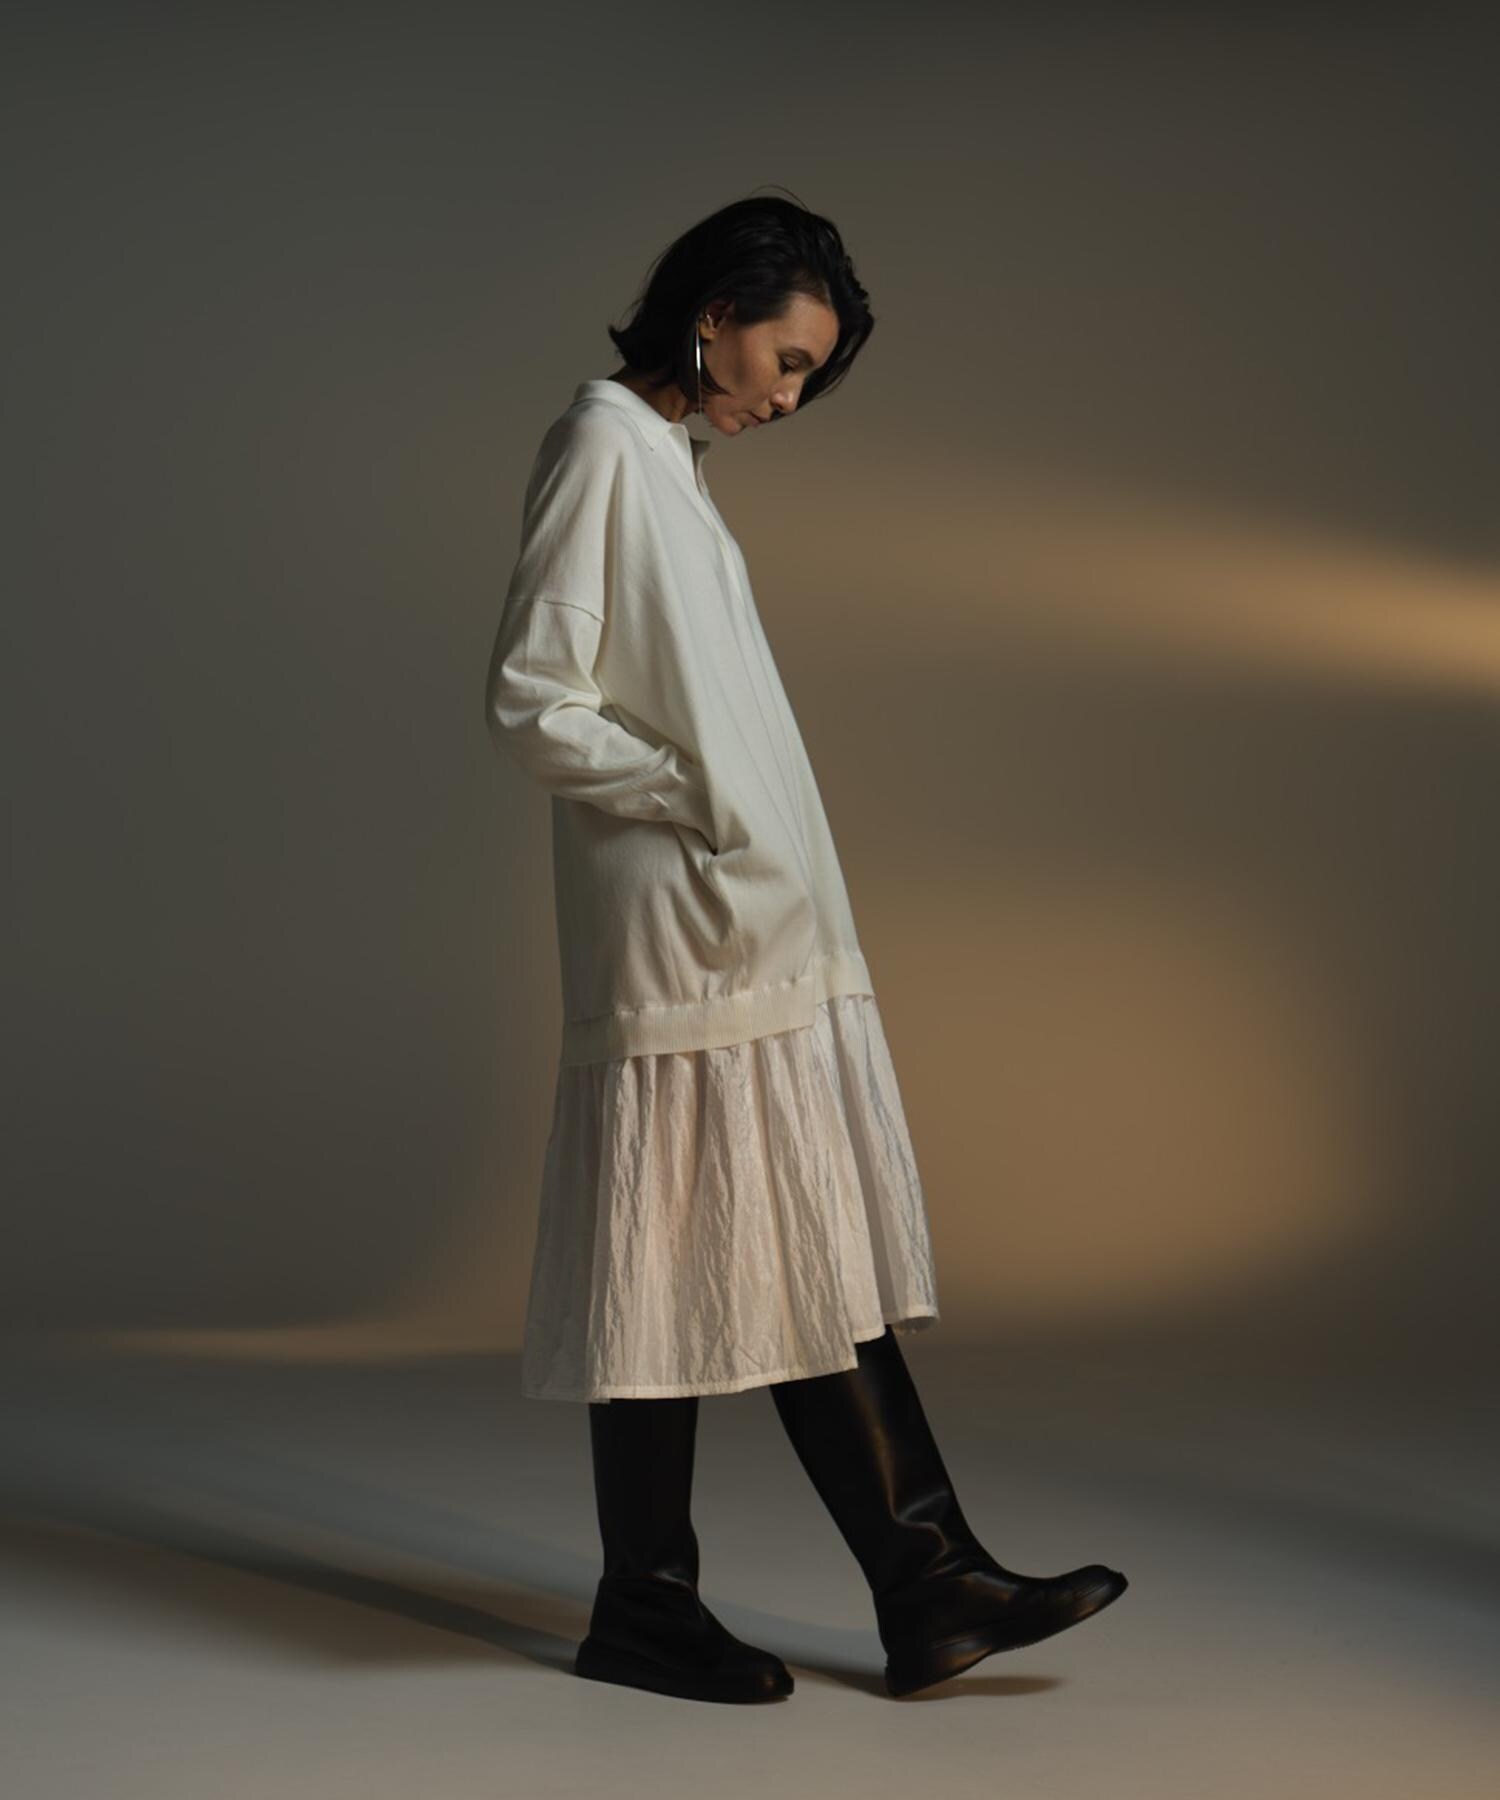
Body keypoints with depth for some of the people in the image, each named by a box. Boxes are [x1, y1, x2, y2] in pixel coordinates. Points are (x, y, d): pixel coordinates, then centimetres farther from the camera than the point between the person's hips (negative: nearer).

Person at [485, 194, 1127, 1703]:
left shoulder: (672, 461, 19)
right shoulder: (604, 446, -9)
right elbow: (532, 703, -16)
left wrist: (744, 831, 11)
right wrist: (701, 803, -13)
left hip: (759, 938, 9)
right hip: (679, 937, -9)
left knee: (811, 1262, 8)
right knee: (674, 1264, -1)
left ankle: (929, 1590, 12)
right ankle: (645, 1609, 13)